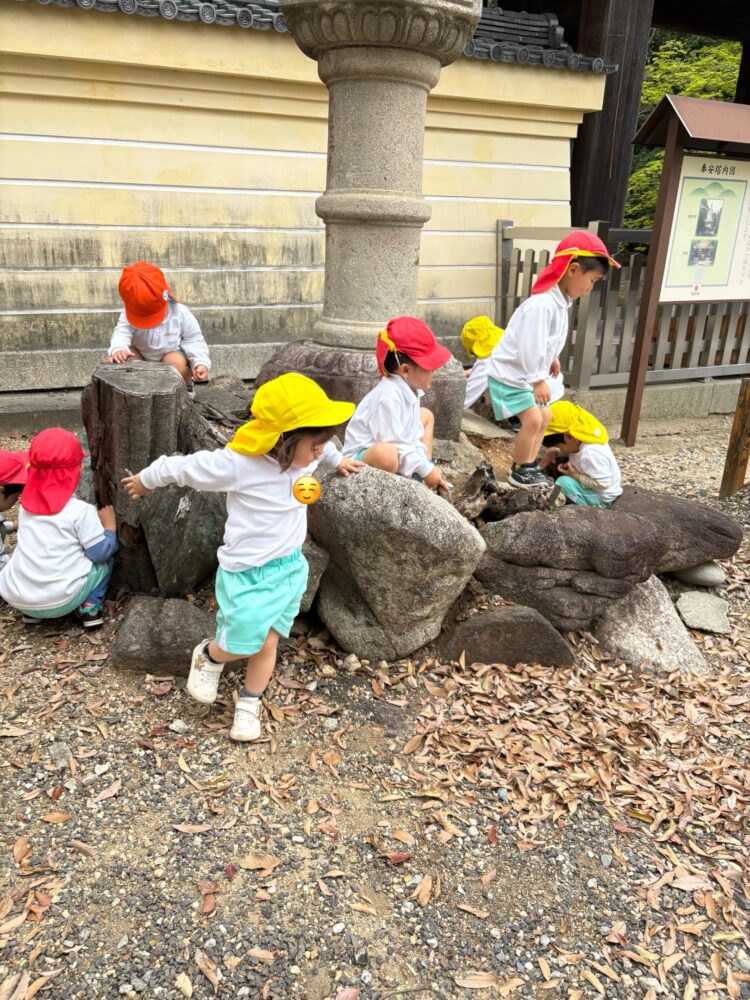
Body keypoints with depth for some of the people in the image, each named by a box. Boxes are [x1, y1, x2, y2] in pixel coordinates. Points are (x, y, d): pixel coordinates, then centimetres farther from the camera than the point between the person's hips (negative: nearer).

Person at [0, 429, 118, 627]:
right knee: (107, 556, 17)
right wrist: (109, 527, 11)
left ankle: (31, 610, 18)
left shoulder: (26, 506, 7)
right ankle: (90, 606, 4)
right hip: (61, 601, -4)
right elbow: (101, 552, -6)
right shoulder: (81, 510, -10)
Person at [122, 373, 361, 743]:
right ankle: (209, 656, 34)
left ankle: (249, 704, 35)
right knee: (248, 643, -1)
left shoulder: (305, 454, -7)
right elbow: (181, 467, -11)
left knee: (268, 643, 12)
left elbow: (323, 447, 19)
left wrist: (338, 460, 38)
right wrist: (144, 480, 5)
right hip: (249, 573, -5)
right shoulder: (237, 465, -25)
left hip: (292, 567, 5)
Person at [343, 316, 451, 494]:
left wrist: (426, 465, -4)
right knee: (386, 453, -45)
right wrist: (425, 470, -22)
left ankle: (424, 477, 14)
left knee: (425, 415, 22)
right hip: (361, 456, -11)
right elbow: (396, 445, -30)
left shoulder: (409, 386, 0)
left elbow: (413, 432, 5)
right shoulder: (389, 397, -30)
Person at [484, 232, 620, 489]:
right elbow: (531, 346, -30)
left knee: (544, 417, 14)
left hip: (526, 374, 10)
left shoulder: (559, 301, 3)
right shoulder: (542, 304, -29)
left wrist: (553, 359, 26)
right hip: (509, 373, -10)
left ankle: (530, 467, 23)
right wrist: (538, 380, -23)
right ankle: (520, 472, 2)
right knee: (532, 420, -15)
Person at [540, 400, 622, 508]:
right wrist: (555, 453, -9)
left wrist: (575, 475, -27)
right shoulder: (579, 442, -7)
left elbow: (603, 483, -31)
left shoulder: (590, 454, -33)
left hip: (600, 499, -10)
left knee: (564, 482, -30)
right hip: (589, 487, 10)